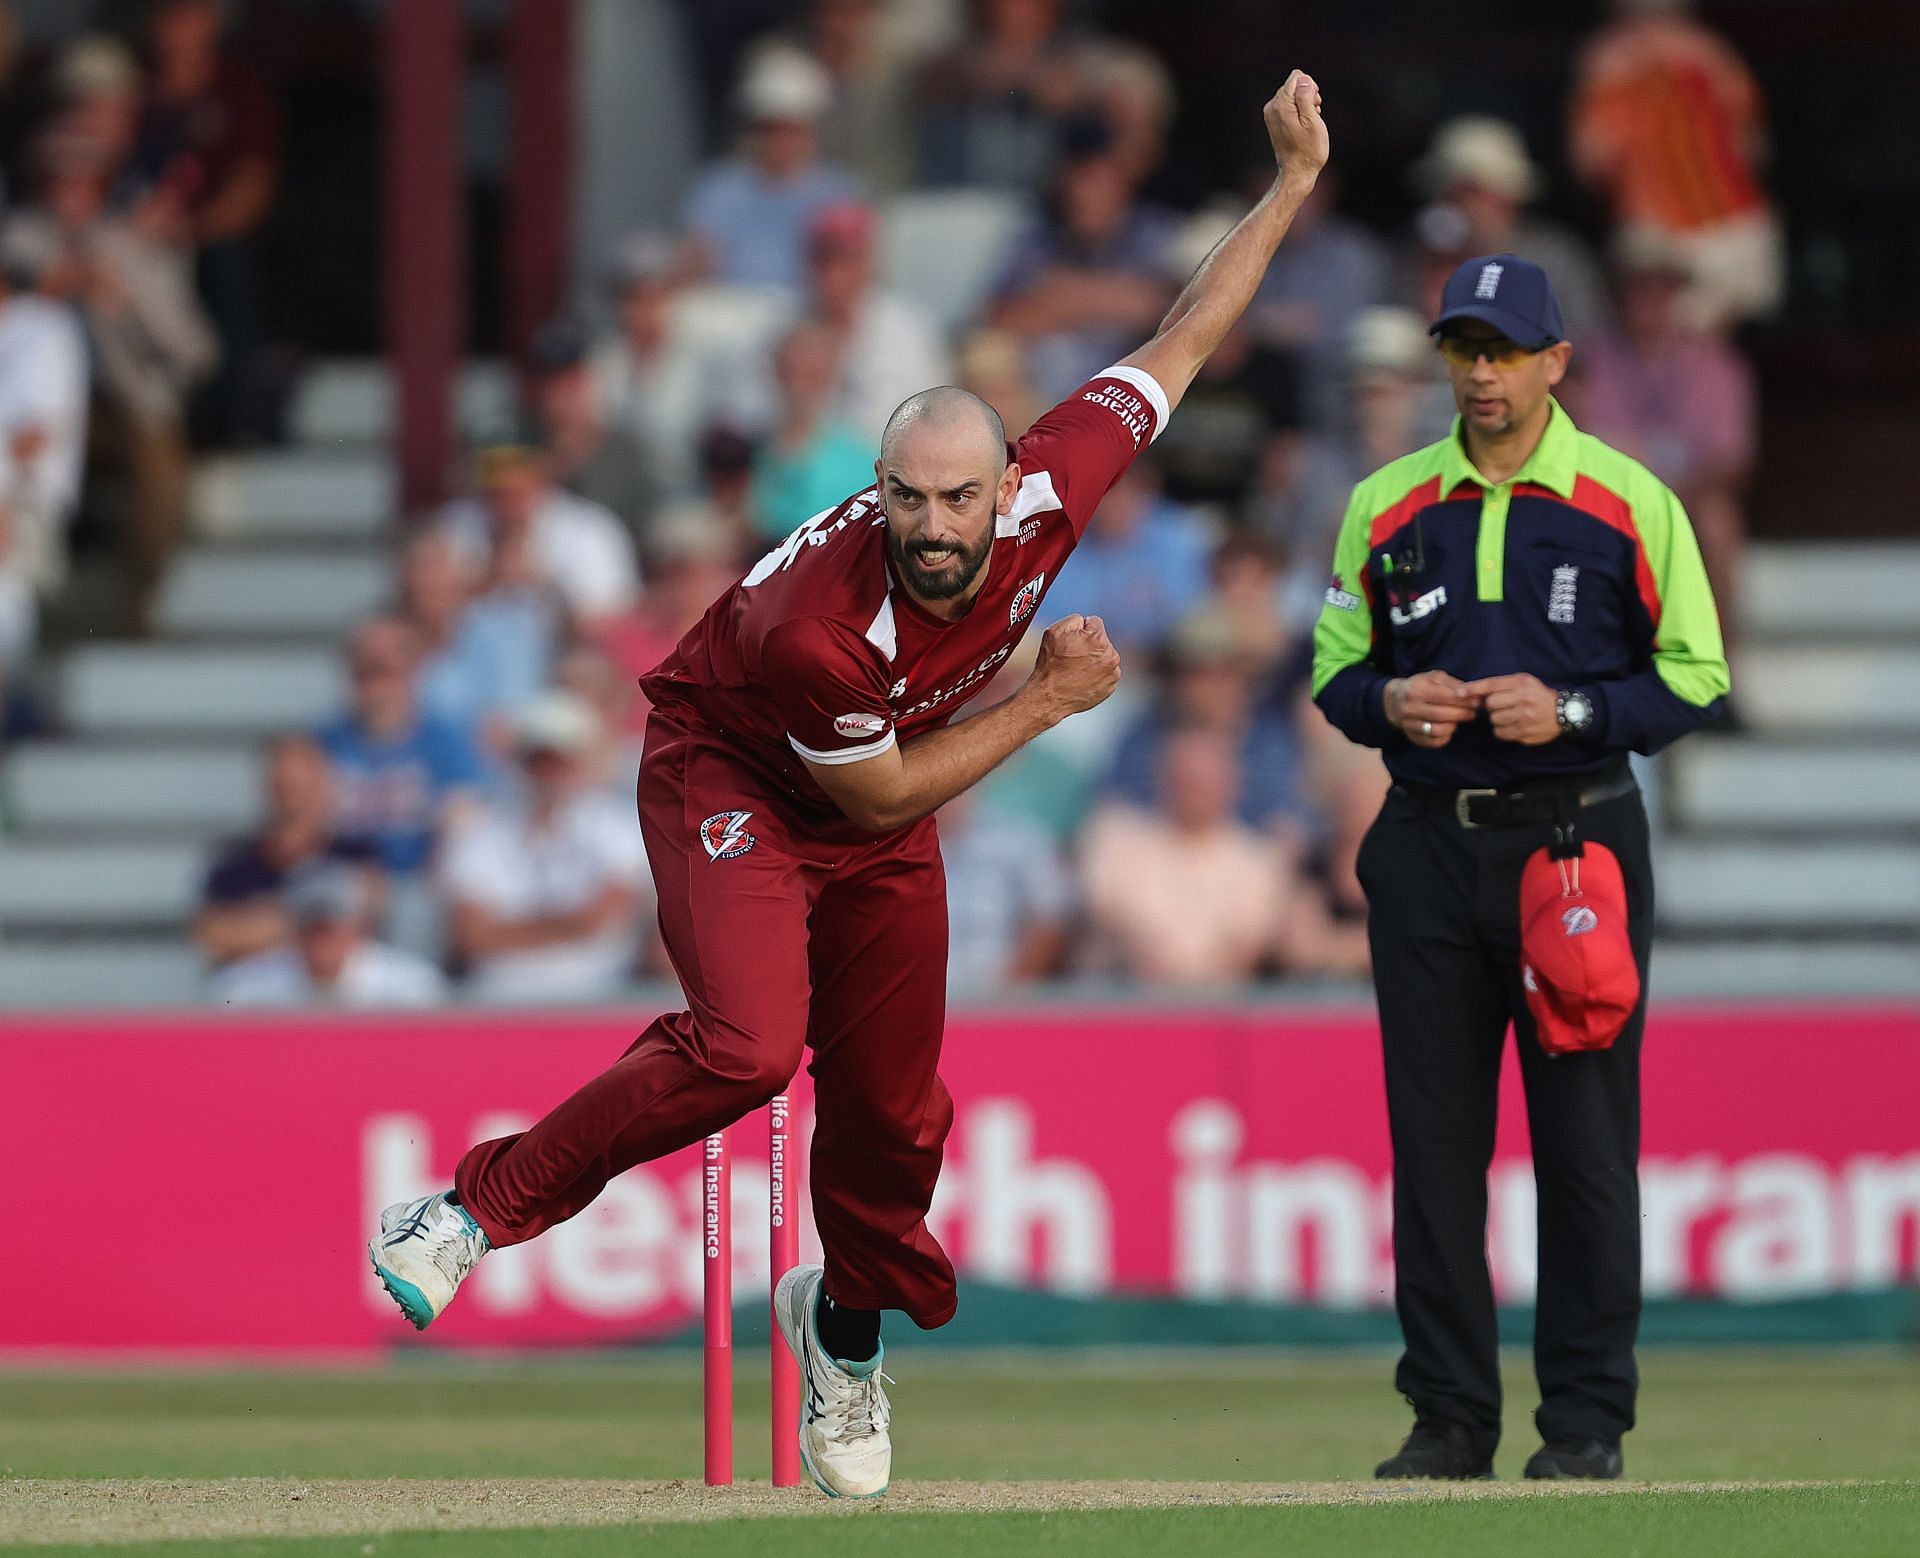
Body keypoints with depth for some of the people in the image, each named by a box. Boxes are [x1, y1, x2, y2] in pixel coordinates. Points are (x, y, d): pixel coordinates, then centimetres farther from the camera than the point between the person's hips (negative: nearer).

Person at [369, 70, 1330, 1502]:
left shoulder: (1053, 485, -25)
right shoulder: (819, 623, -38)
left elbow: (1184, 340, -12)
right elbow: (878, 796, -22)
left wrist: (1295, 184, -12)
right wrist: (1049, 702, -19)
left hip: (880, 807, 6)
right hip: (733, 778, -6)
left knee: (893, 1103, 8)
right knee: (745, 1049, -28)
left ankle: (848, 1325, 37)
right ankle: (476, 1209, -16)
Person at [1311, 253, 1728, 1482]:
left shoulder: (1629, 503, 0)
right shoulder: (1387, 506, 9)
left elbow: (1697, 679, 0)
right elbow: (1334, 673, 15)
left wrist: (1572, 712, -15)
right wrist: (1390, 702, -8)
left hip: (1578, 841, -3)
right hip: (1430, 851, 3)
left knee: (1586, 1138, -2)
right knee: (1434, 1139, 3)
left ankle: (1587, 1418, 3)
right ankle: (1449, 1417, 9)